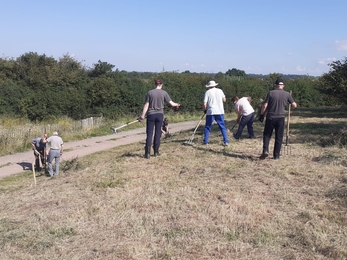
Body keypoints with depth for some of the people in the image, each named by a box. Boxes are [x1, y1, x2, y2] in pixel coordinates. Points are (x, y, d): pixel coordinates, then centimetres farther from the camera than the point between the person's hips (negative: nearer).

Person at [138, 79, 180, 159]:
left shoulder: (150, 92, -2)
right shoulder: (164, 93, -1)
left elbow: (146, 105, -3)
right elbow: (171, 103, 2)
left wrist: (142, 116, 1)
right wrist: (176, 104, 24)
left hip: (151, 115, -1)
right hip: (160, 114, 1)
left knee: (149, 134, 1)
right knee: (158, 133, 10)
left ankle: (147, 153, -4)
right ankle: (156, 152, 14)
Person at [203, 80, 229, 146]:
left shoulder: (207, 92, -1)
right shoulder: (220, 91, 6)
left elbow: (205, 104, -6)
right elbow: (224, 100, 11)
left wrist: (205, 110, 12)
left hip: (210, 112, -2)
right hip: (220, 111, 2)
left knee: (207, 127, 10)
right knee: (222, 127, 7)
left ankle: (205, 141, 10)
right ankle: (226, 141, 1)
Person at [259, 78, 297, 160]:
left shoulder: (271, 93, -3)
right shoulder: (287, 94, 1)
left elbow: (265, 105, -6)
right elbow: (294, 105, 4)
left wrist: (261, 114, 4)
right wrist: (290, 102, 25)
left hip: (270, 117, -1)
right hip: (280, 118, 1)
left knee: (267, 135, 12)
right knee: (279, 138, 9)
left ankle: (265, 150, -6)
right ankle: (276, 155, 12)